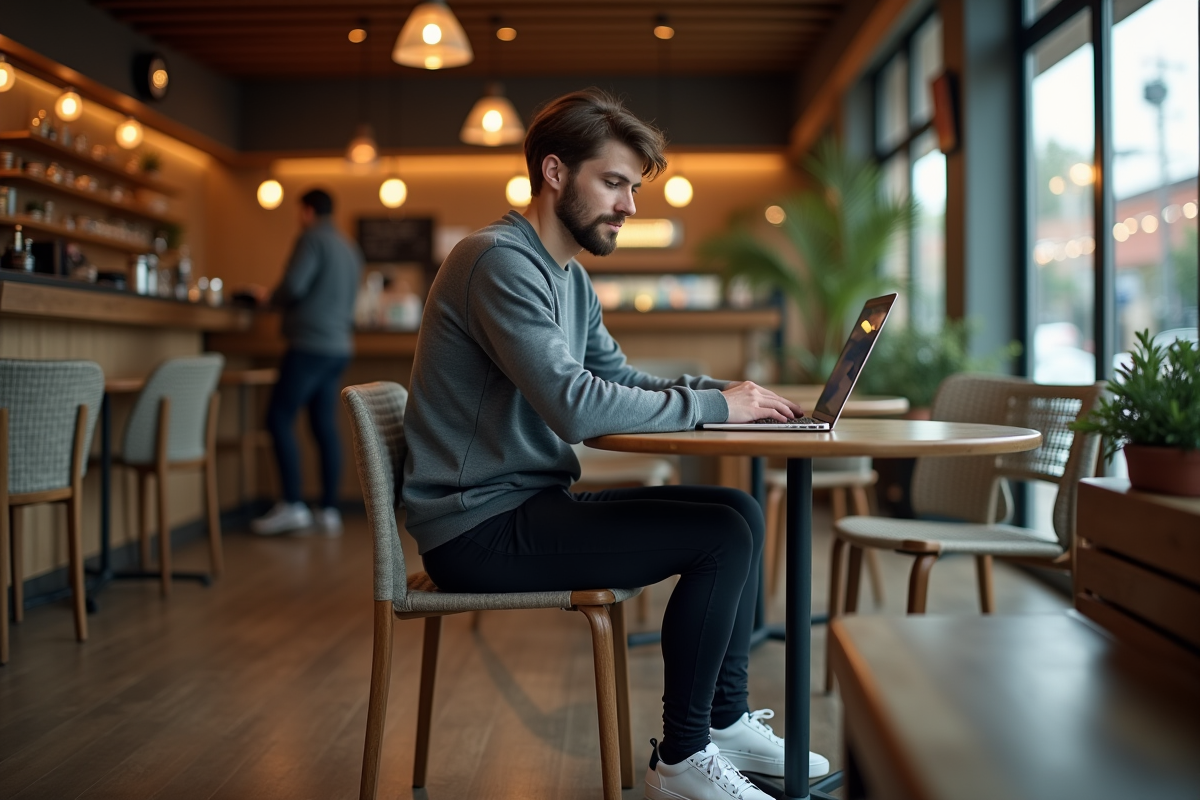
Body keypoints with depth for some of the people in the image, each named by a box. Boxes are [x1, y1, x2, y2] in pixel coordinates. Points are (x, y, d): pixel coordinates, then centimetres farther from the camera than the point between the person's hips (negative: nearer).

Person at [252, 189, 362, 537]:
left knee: (279, 418, -4)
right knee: (325, 425, 8)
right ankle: (329, 512, 7)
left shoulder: (313, 238, -7)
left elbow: (293, 286, -16)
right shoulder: (350, 248, 18)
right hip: (339, 347, 9)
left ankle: (292, 506, -8)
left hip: (311, 345, -8)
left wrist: (272, 298, 4)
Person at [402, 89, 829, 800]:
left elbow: (621, 380, 18)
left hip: (535, 503, 10)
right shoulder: (500, 261, -17)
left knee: (741, 512, 7)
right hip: (479, 530, -10)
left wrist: (727, 390, 1)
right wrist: (711, 407, -18)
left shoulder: (571, 278, 15)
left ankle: (726, 720, 15)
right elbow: (575, 406, -27)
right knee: (722, 535, -16)